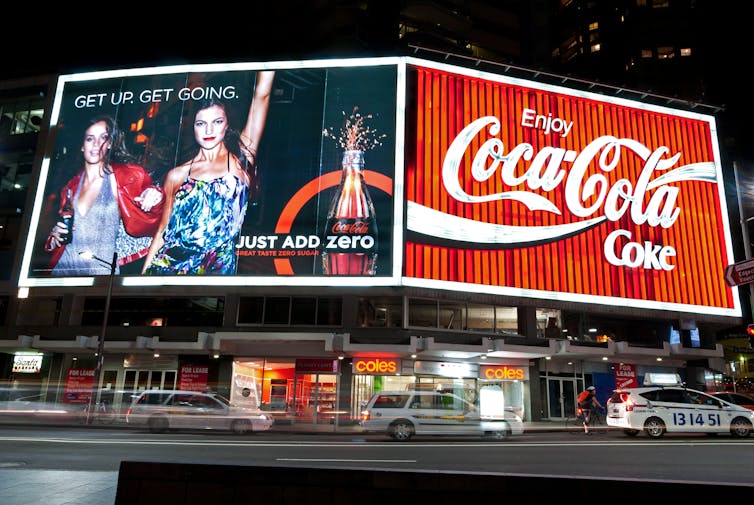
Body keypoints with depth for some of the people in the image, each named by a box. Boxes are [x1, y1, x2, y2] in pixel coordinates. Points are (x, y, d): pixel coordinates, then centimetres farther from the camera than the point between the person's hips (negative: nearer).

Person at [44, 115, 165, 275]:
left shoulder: (126, 176, -1)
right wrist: (57, 235, 3)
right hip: (63, 266, 4)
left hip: (102, 269, -4)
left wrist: (154, 200, -24)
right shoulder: (71, 186, 12)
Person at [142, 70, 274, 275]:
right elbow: (163, 230, 11)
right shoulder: (177, 175, 6)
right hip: (168, 264, 1)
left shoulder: (240, 159, 1)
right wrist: (144, 273, 9)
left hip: (218, 268, -1)